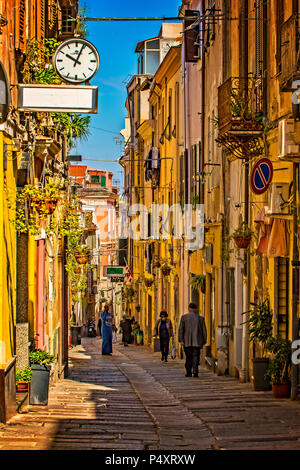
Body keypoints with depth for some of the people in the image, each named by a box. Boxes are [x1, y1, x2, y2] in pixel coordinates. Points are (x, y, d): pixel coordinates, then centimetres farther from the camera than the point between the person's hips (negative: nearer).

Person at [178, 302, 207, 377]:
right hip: (197, 342, 0)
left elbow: (181, 329, -4)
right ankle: (195, 370, -18)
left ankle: (189, 373, 12)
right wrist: (204, 341, 12)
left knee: (188, 357, 11)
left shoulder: (184, 317, 1)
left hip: (187, 342, 0)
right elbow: (204, 331, 5)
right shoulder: (200, 318, 4)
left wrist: (181, 340, -4)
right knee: (196, 356, 0)